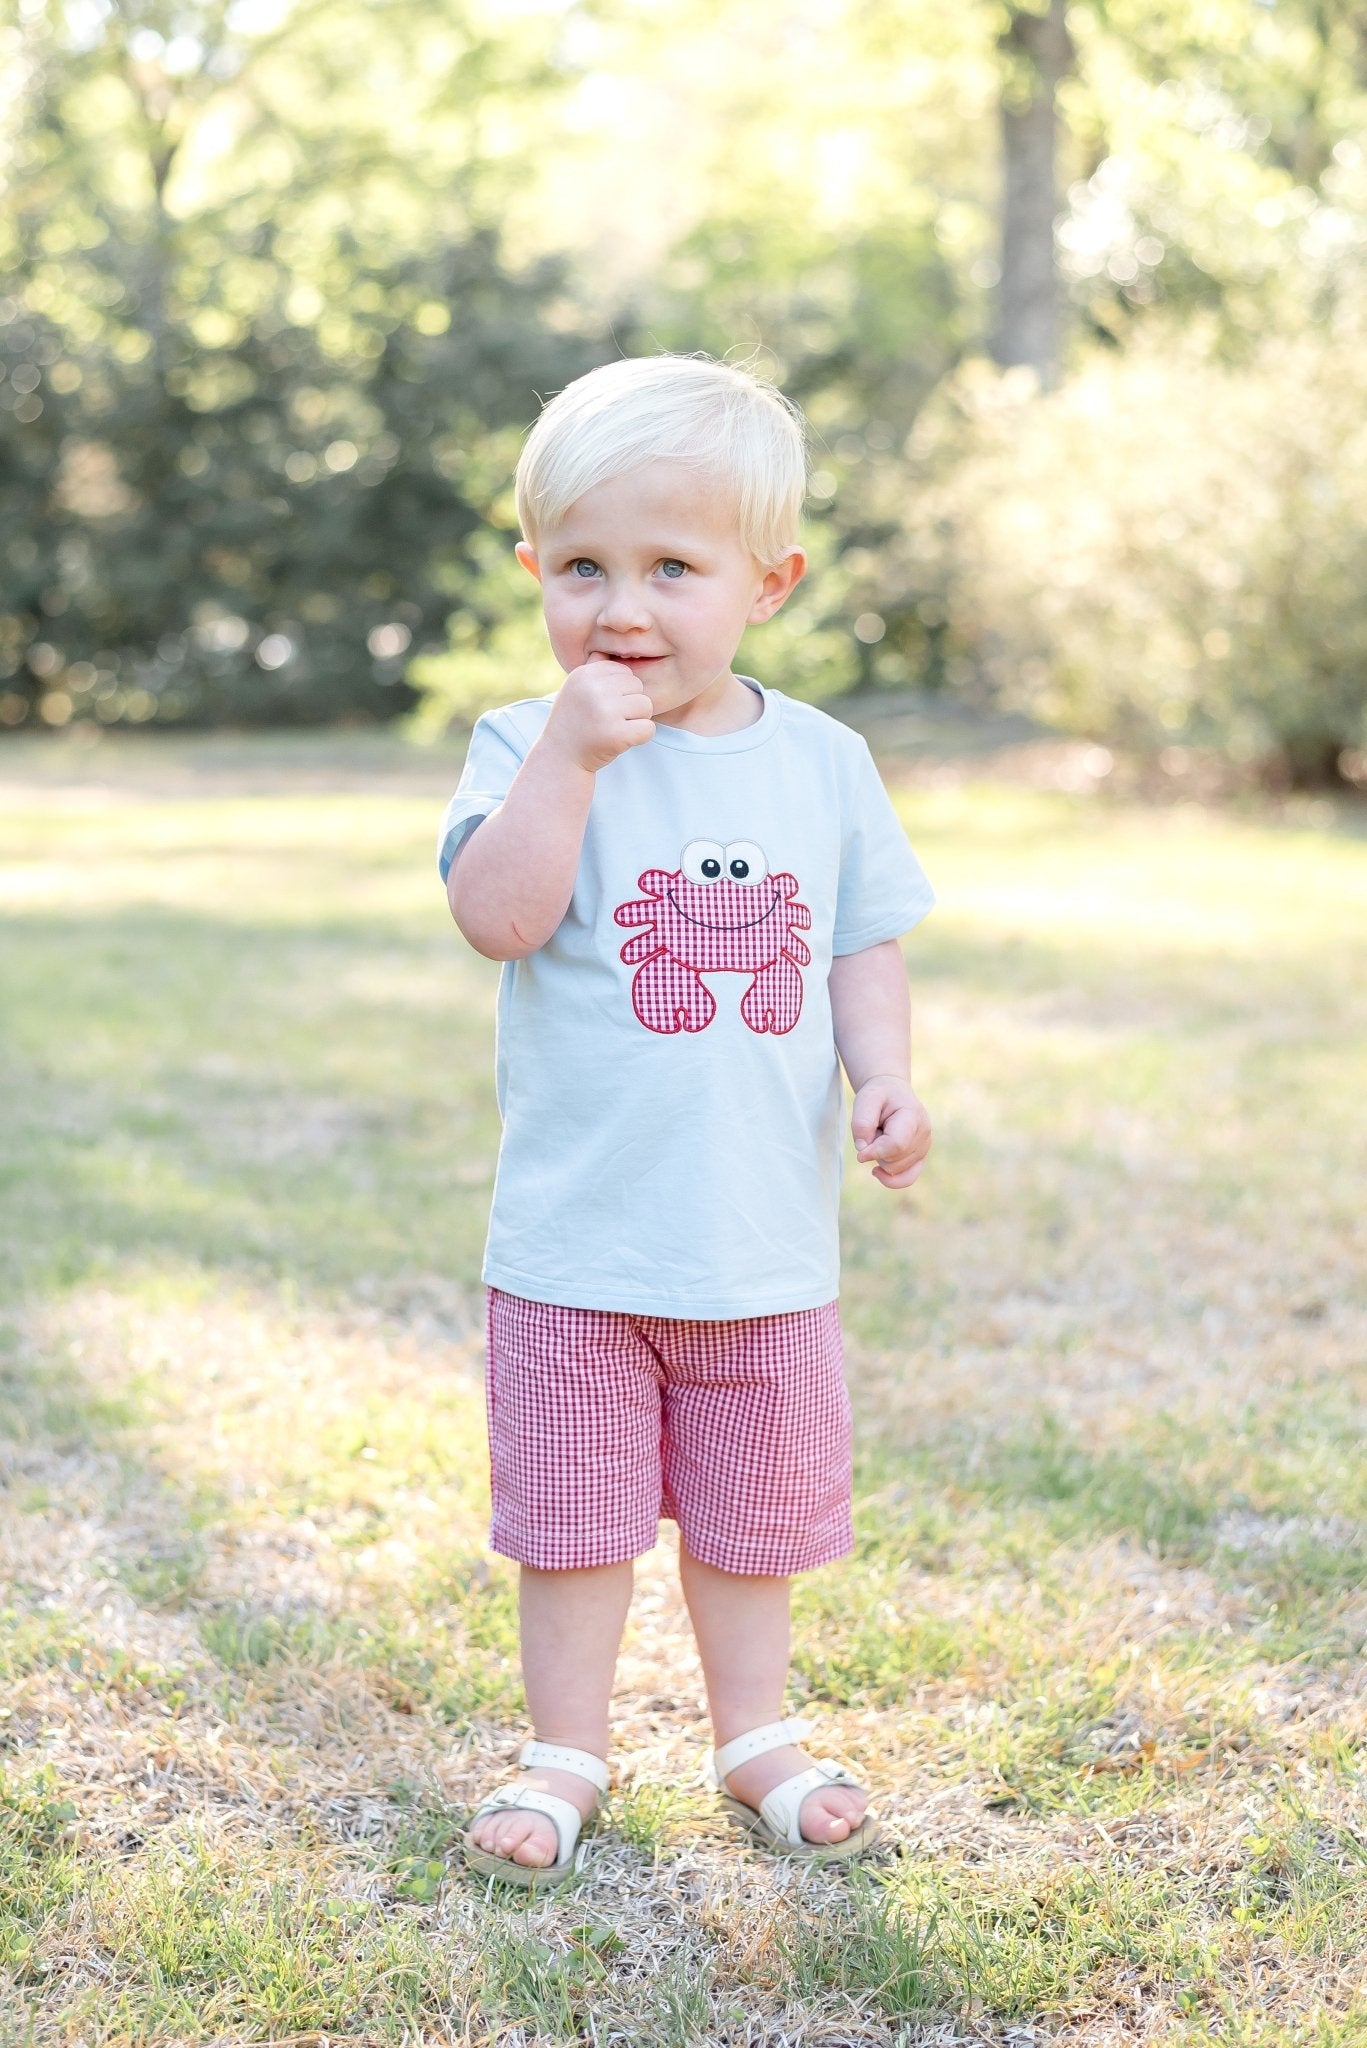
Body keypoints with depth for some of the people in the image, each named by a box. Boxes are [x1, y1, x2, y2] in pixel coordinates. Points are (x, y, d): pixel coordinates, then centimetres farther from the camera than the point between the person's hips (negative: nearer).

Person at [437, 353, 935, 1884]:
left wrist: (881, 1074, -9)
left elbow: (865, 947, 8)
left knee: (752, 1507, 16)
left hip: (765, 1237, 2)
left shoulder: (821, 763, 2)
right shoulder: (529, 746, -7)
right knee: (574, 1506, 10)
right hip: (577, 1247, -2)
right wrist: (574, 750, -28)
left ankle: (754, 1734, 35)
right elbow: (497, 915, -22)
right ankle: (567, 1751, 28)